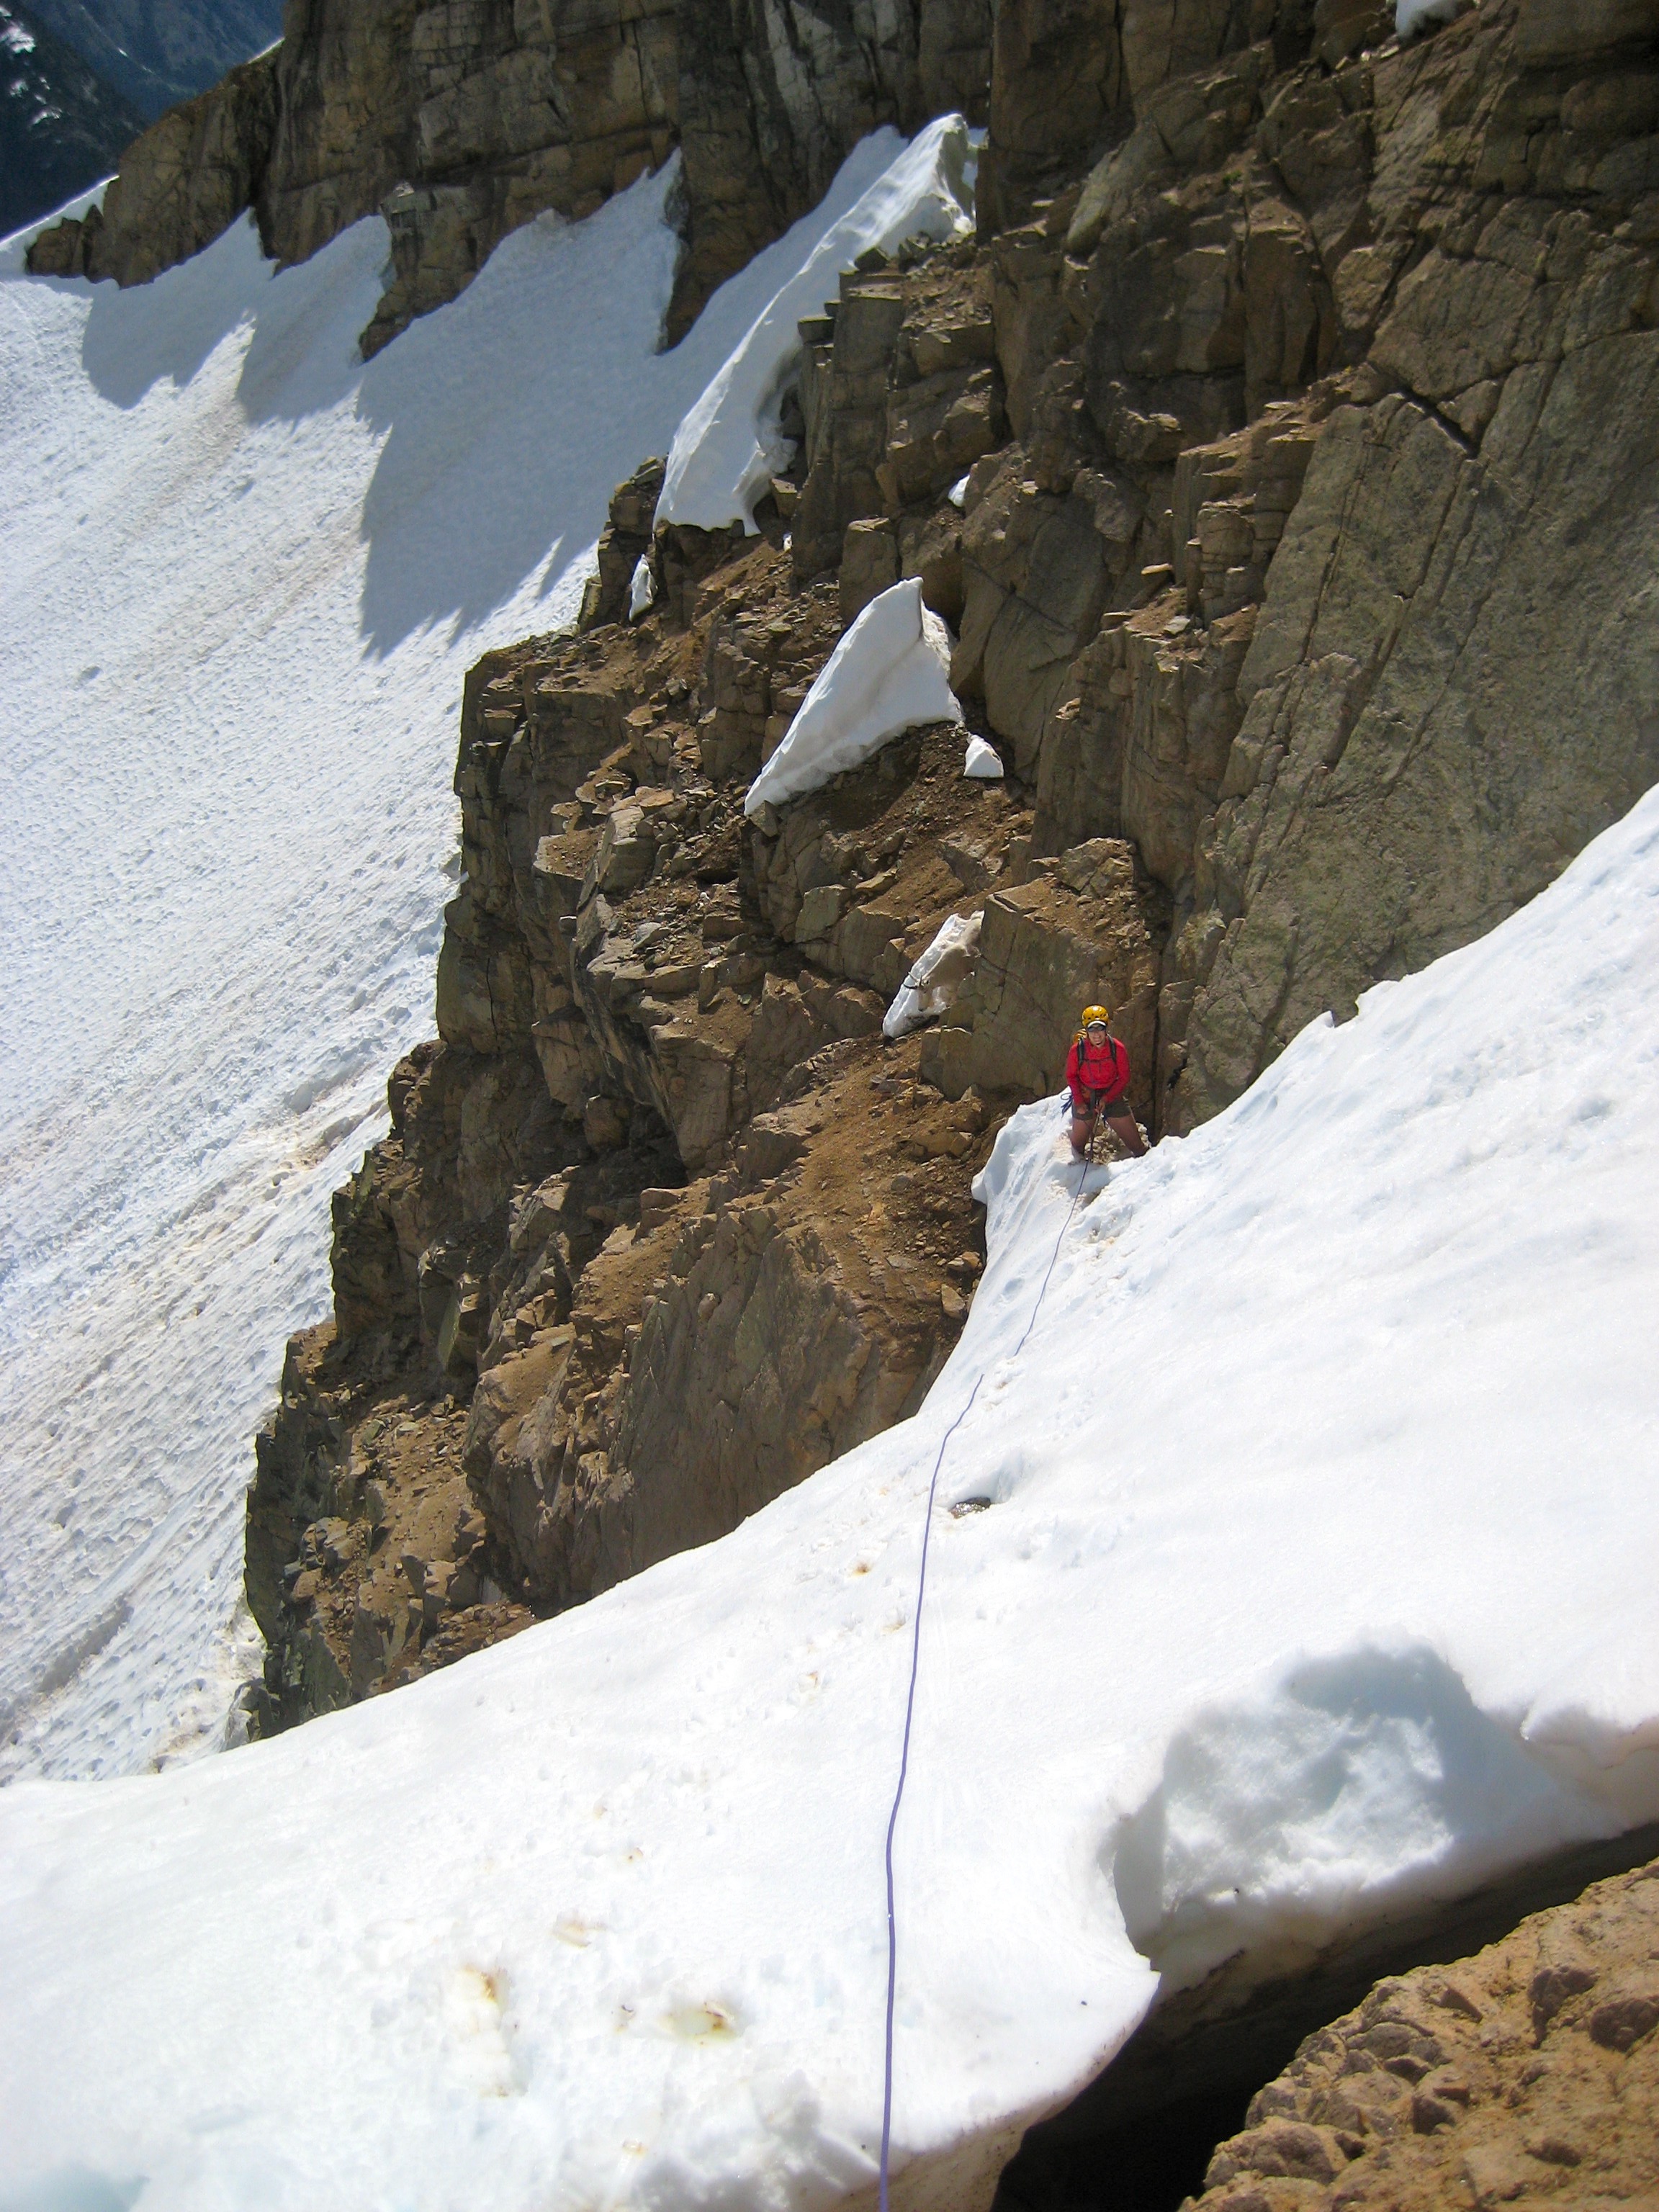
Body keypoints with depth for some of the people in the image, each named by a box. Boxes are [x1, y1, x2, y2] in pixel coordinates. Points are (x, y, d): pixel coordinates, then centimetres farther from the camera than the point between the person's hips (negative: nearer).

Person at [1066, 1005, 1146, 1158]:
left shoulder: (1117, 1048, -17)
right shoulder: (1077, 1050, -18)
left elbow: (1124, 1077, -7)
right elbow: (1071, 1076, -2)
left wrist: (1107, 1098, -17)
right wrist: (1078, 1102, -10)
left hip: (1112, 1097, 0)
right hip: (1085, 1099, 0)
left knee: (1135, 1143, 0)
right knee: (1078, 1146, 15)